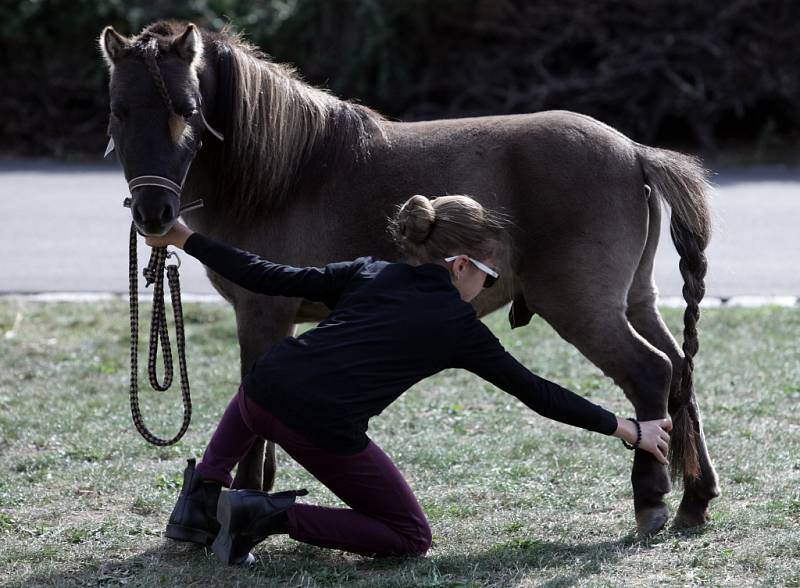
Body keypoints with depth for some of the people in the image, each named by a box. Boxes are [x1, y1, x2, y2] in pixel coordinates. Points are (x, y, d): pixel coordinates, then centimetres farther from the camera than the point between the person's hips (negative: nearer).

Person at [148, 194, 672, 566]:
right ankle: (276, 517, -3)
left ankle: (202, 498, 24)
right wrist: (628, 430, 20)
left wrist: (184, 239, 23)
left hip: (267, 392, 6)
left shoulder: (368, 275, 19)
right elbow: (536, 392, 12)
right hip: (327, 434, -6)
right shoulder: (458, 325, 9)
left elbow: (267, 278, 15)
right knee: (410, 538, 14)